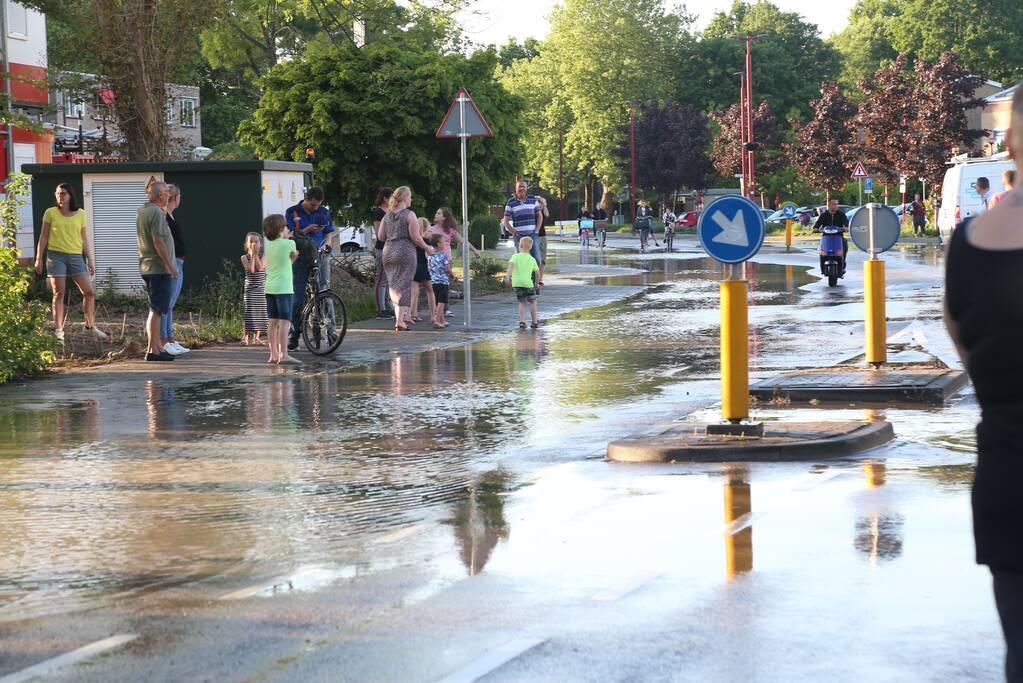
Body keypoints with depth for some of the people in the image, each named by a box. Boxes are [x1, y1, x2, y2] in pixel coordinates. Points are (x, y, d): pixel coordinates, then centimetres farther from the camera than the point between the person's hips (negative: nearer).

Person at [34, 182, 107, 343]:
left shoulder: (81, 214, 7)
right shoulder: (50, 213, 2)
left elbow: (85, 239, 9)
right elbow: (43, 237, 6)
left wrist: (90, 260, 5)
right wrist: (39, 259, 2)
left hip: (76, 257, 2)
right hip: (56, 256, -2)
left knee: (89, 291, -1)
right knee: (59, 293, -3)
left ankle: (90, 327, 13)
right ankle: (58, 330, 2)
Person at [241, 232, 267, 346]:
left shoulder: (263, 256, 3)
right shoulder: (244, 257, 0)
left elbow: (260, 268, -14)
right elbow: (251, 269, -16)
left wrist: (256, 255, -9)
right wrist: (252, 255, -11)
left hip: (261, 289, 2)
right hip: (250, 288, -2)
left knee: (260, 313, 4)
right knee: (249, 312, -8)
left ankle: (256, 337, 14)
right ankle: (245, 337, -3)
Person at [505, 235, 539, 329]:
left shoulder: (515, 256, 4)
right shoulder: (532, 259, 9)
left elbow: (511, 265, -15)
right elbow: (537, 273, 7)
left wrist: (508, 276, -25)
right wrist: (537, 283, 22)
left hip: (516, 282, 0)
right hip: (528, 282, 0)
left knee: (522, 302, 16)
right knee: (532, 302, 17)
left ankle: (522, 321, 3)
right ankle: (534, 323, 19)